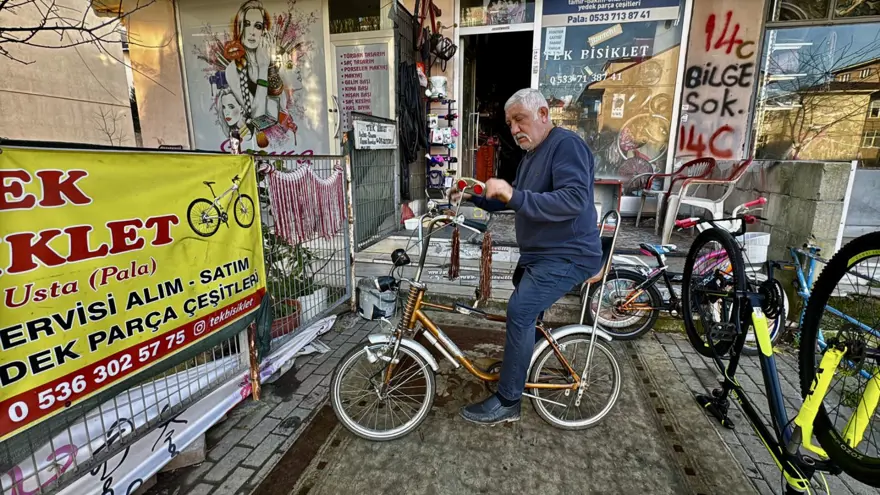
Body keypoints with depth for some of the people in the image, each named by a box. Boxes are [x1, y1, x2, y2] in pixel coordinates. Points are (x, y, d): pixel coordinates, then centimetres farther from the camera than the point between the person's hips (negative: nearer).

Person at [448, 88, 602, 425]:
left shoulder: (566, 145, -17)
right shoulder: (531, 155, 14)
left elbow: (574, 200, -31)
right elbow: (509, 200, 20)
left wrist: (515, 196, -36)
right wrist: (472, 197, 6)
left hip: (568, 255, -10)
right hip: (538, 254, 10)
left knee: (520, 311, -22)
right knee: (526, 313, 23)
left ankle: (507, 403, -10)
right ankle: (520, 366, 47)